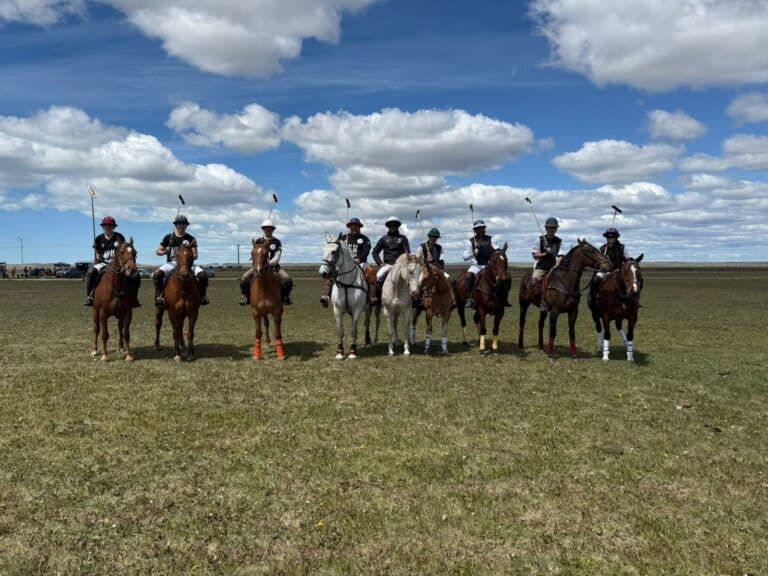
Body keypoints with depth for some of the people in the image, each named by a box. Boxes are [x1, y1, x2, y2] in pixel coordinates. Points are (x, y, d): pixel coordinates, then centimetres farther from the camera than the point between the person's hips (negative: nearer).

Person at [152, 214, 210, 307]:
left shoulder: (191, 239, 9)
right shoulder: (168, 237, 10)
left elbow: (195, 255, 6)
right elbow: (158, 251, 15)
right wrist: (164, 252, -8)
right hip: (171, 263, 0)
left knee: (202, 274, -28)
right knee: (157, 273, -32)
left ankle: (203, 296, -14)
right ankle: (158, 296, -22)